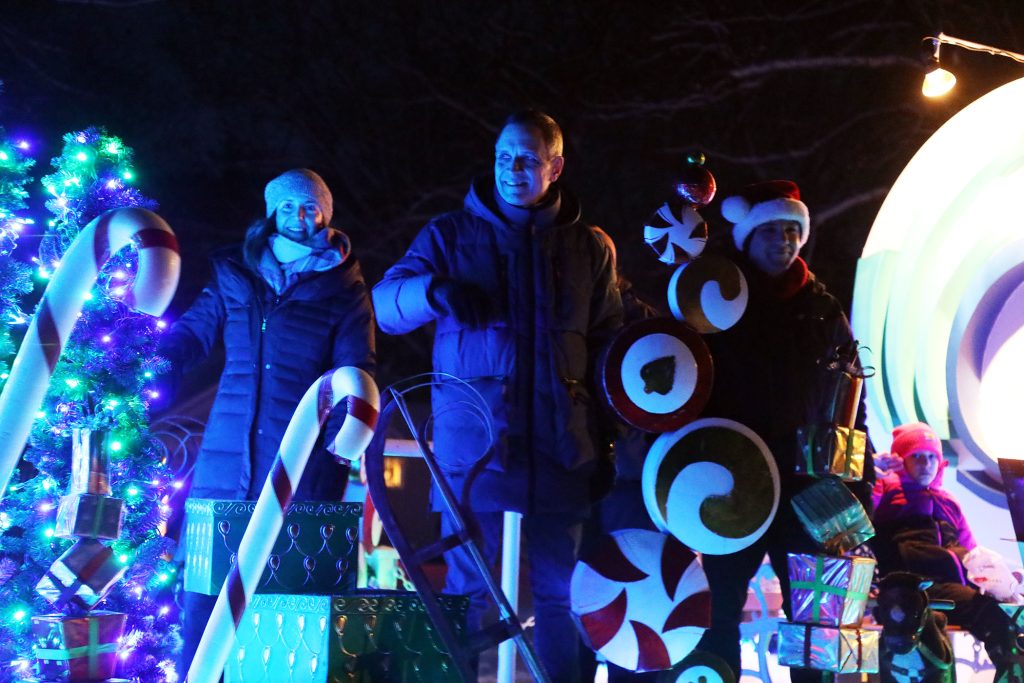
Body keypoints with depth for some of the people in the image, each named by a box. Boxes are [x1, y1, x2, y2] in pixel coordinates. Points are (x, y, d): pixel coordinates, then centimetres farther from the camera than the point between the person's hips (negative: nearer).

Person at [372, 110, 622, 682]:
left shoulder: (589, 248, 14)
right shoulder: (452, 234, 8)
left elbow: (608, 343, 16)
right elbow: (387, 305, 2)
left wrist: (607, 425, 2)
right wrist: (433, 289, -21)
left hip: (559, 443, 2)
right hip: (475, 437, -2)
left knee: (560, 591, 4)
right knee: (468, 586, -3)